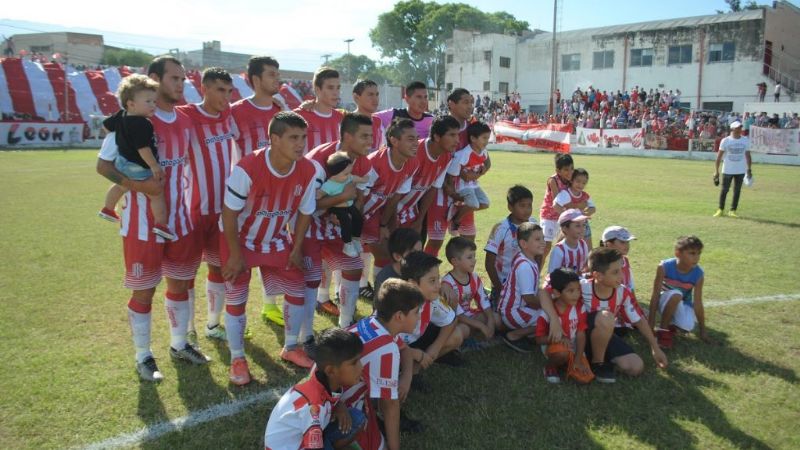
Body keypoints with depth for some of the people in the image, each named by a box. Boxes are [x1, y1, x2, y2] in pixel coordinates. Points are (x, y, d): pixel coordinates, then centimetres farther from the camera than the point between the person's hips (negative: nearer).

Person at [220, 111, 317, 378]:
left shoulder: (308, 171, -17)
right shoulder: (247, 168, -31)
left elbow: (304, 213, -3)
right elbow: (229, 213, -22)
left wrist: (296, 249, -1)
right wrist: (235, 255, -16)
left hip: (277, 241, 5)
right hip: (241, 241, -4)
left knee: (297, 291, 6)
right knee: (236, 299, -2)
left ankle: (290, 348, 27)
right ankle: (237, 359, 18)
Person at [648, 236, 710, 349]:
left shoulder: (698, 274, -20)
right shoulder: (665, 267, -26)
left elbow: (697, 303, -15)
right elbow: (655, 295, -22)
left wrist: (703, 330, -11)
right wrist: (651, 322, -21)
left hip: (683, 304, 2)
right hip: (666, 301, -2)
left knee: (687, 326, -29)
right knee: (676, 294, -36)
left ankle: (672, 323, 8)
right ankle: (663, 330, -20)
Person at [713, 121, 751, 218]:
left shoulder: (745, 140, 3)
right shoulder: (725, 141, -5)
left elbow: (747, 155, 10)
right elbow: (719, 156, -5)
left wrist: (749, 169, 5)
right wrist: (716, 171, -9)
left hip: (740, 171, 2)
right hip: (727, 170, -2)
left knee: (737, 190, 5)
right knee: (724, 190, 2)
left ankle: (732, 211, 14)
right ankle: (720, 210, 15)